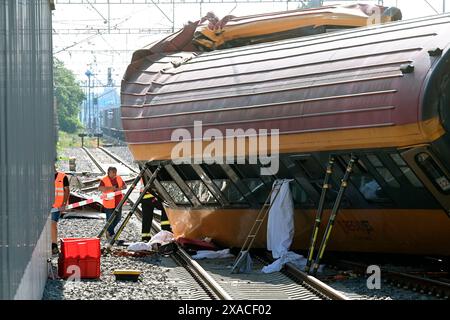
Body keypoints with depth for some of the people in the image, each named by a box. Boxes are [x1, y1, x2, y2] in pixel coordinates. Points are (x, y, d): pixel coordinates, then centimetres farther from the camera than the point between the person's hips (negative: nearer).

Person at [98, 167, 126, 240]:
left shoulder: (119, 178, 8)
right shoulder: (104, 180, -12)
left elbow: (125, 186, 10)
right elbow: (100, 188, -26)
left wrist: (120, 188, -12)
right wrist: (110, 188, -33)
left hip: (118, 203, 6)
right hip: (109, 204, -6)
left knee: (118, 218, 16)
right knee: (110, 219, 0)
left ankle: (109, 230, 37)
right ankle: (110, 233, 17)